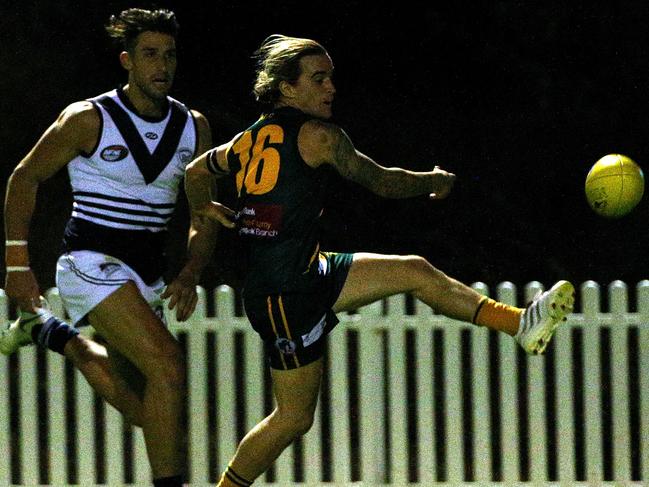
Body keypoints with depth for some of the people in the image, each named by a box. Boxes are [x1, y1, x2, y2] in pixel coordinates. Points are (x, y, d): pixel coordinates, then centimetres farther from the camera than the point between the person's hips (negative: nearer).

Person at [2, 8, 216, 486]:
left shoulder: (195, 127, 3)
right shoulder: (89, 119, -11)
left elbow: (205, 214, 10)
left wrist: (190, 275, -6)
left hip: (149, 271, 7)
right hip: (93, 263, -7)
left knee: (137, 401, 18)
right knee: (167, 364, -26)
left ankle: (54, 333, 43)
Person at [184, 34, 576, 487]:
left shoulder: (249, 139, 11)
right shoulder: (317, 134, -13)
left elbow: (197, 170, 27)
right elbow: (383, 182, -4)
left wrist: (205, 209, 47)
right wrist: (435, 181, 13)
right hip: (288, 294, -9)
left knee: (416, 271, 8)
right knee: (294, 417, -1)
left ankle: (520, 324, 10)